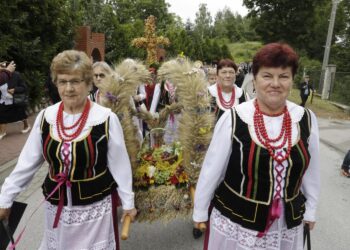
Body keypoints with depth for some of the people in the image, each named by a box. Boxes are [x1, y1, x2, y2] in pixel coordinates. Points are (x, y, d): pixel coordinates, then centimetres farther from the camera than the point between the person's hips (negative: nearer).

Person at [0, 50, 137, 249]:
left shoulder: (106, 119, -16)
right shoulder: (45, 117, -4)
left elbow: (119, 165, -9)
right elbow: (27, 162, 4)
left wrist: (128, 202, -2)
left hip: (96, 205, -4)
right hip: (56, 206, 4)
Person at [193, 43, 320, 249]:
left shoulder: (307, 119, -7)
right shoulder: (233, 119, -17)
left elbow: (311, 169, 5)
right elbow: (211, 169, -10)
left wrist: (311, 209, 13)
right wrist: (200, 211, -2)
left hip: (289, 222, 3)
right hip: (234, 219, -2)